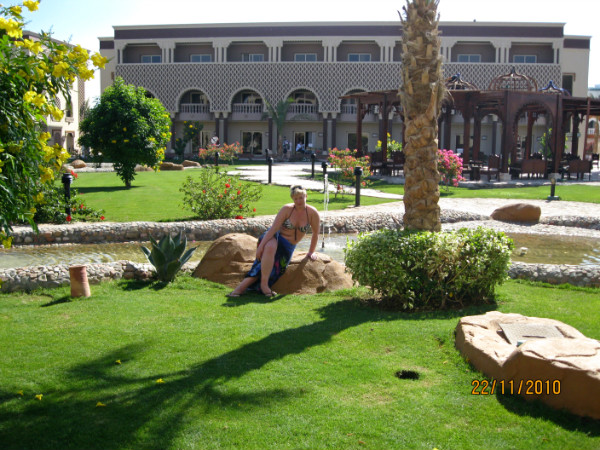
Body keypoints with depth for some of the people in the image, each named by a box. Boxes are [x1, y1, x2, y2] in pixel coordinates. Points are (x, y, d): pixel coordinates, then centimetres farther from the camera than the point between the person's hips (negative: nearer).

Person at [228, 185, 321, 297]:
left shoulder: (312, 213, -8)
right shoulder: (287, 209, -11)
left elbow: (315, 233, 5)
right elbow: (274, 228, -17)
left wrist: (311, 252, 11)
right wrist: (261, 245, -25)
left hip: (289, 247, 2)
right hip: (275, 237, -2)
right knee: (270, 247, -39)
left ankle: (242, 287, -23)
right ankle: (264, 284, -36)